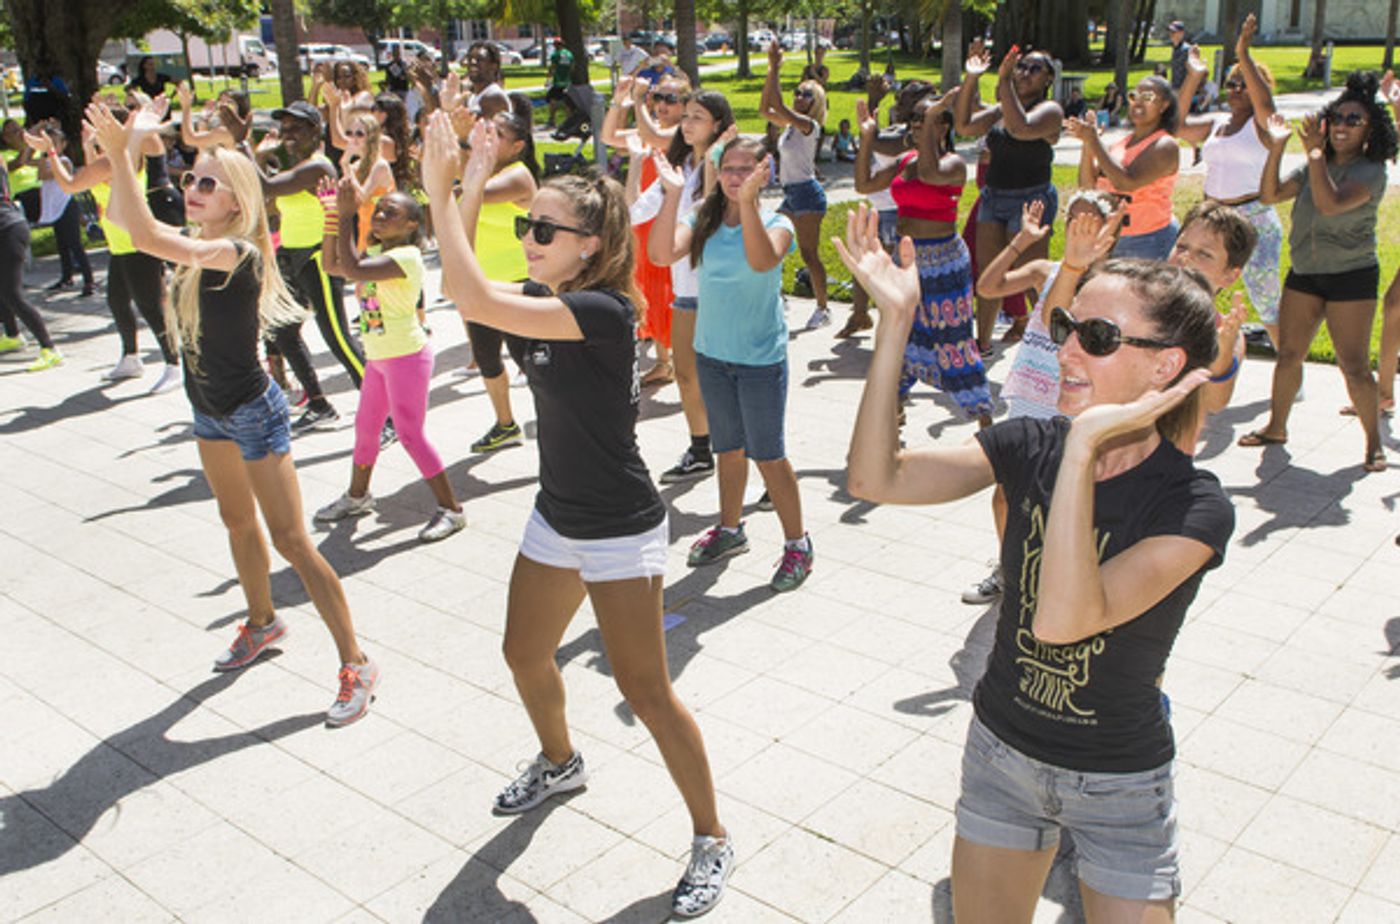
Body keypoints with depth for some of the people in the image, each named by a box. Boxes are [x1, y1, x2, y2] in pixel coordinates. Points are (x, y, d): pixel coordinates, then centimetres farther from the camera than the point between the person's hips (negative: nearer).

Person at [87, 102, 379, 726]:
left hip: (253, 413, -9)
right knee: (238, 523, 23)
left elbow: (144, 235, -36)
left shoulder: (238, 252, -25)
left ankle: (355, 665, 0)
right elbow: (126, 220, 5)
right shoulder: (198, 247, 1)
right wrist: (131, 144, -1)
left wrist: (119, 151, -34)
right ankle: (262, 624, 44)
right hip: (211, 410, 9)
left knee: (291, 540, -8)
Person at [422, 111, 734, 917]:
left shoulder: (602, 310, -25)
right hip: (557, 519, 9)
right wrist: (472, 185, -3)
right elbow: (470, 294, 3)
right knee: (526, 654, 23)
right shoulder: (546, 299, 2)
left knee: (645, 690, -3)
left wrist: (442, 193, -28)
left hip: (621, 532, -9)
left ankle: (713, 841, 14)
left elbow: (476, 304, -33)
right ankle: (561, 763, 51)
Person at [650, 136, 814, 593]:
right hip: (712, 354, 5)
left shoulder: (776, 224, -11)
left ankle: (797, 543, 16)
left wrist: (747, 201, -41)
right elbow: (663, 253, -17)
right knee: (728, 449, 19)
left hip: (761, 359, -4)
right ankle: (730, 529, 36)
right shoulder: (704, 221, -1)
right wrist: (673, 195, -22)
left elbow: (762, 260, -34)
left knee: (767, 454, 1)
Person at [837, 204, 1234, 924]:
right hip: (1000, 752, 4)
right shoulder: (1031, 447, -9)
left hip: (1119, 786, -4)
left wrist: (1085, 448, -40)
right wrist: (896, 320, -24)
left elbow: (1063, 618, -36)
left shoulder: (1195, 506, -22)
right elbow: (874, 478, -19)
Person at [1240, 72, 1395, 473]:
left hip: (1351, 276, -6)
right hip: (1304, 272, 6)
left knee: (1354, 366, -7)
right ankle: (1276, 427, 24)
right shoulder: (1315, 166, 9)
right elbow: (1270, 194, 1)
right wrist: (1276, 148, -9)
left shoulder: (1370, 171, -11)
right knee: (1288, 354, 9)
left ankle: (1374, 442, 6)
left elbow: (1331, 204, -27)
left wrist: (1315, 152, -28)